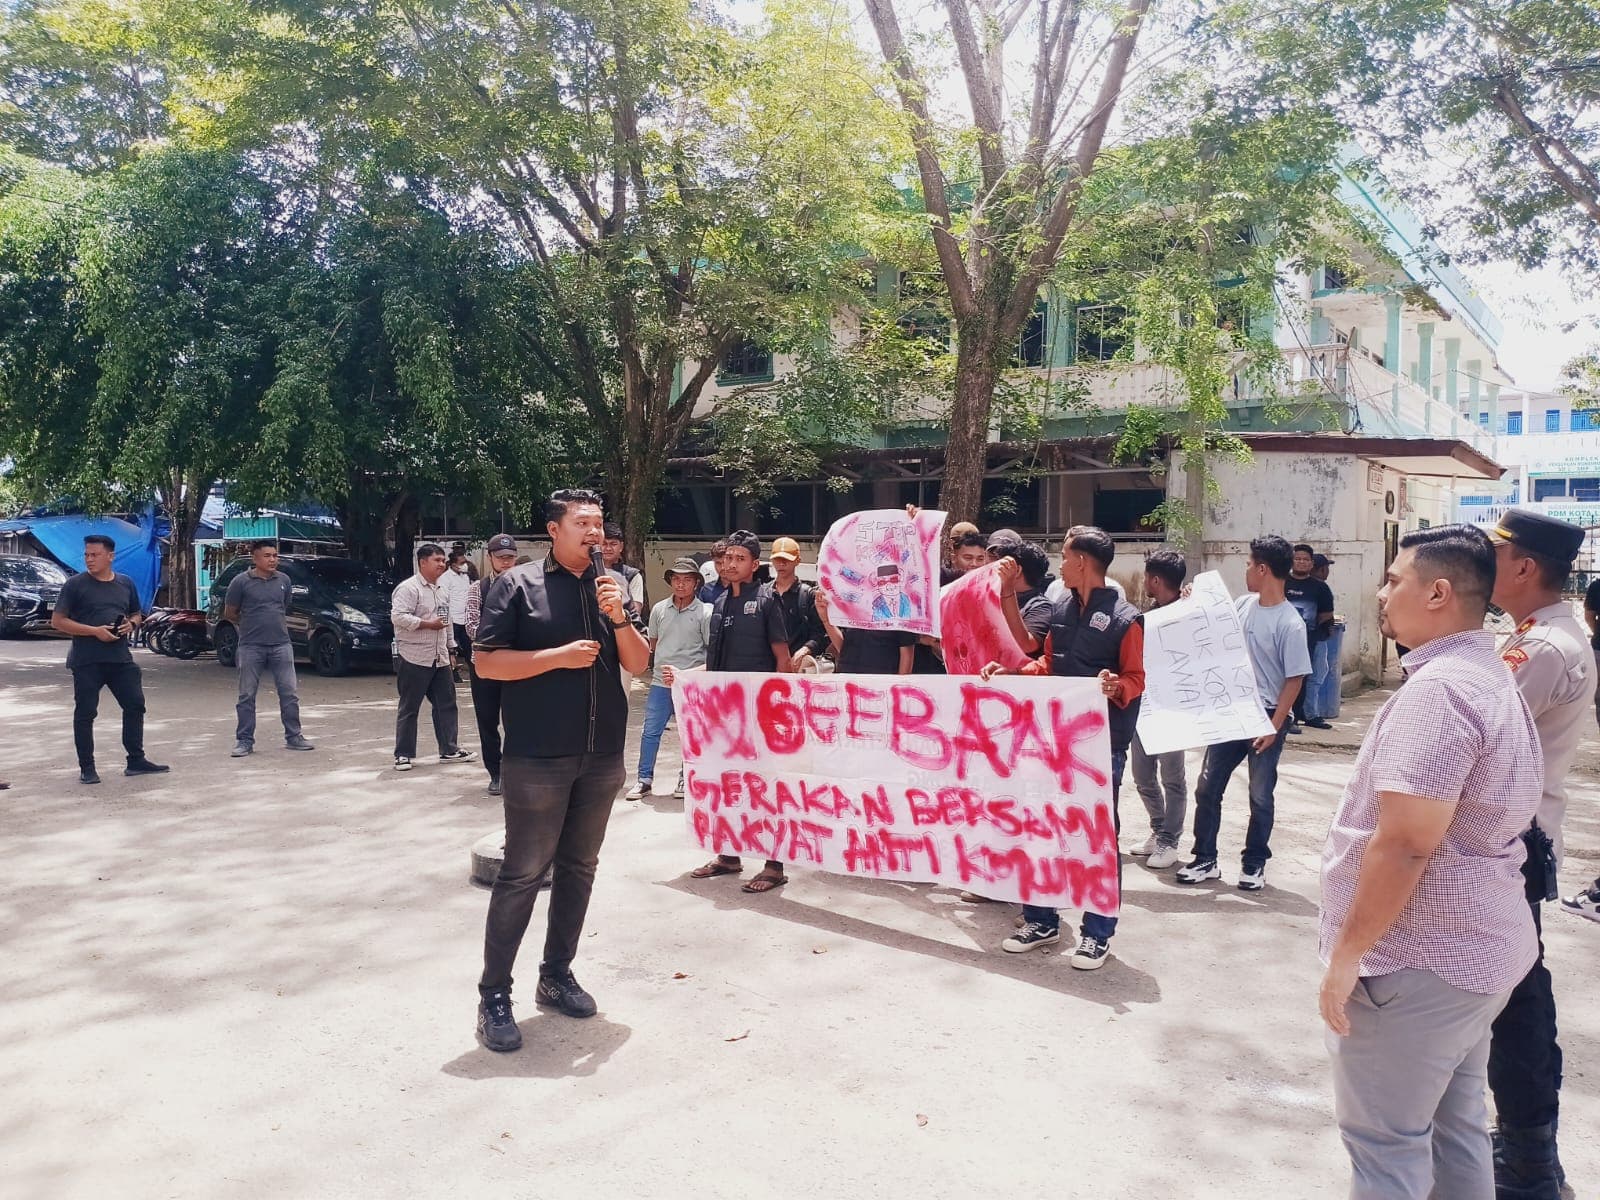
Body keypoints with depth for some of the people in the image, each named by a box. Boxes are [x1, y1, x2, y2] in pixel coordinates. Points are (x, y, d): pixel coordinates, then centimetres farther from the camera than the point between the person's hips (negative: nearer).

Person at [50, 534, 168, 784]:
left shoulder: (125, 584, 10)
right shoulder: (75, 584, -3)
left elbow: (136, 615, 22)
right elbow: (57, 621, -6)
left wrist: (131, 624, -3)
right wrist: (95, 630, -17)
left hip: (120, 658, 4)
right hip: (86, 661, -4)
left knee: (135, 705, 4)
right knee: (85, 713, 1)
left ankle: (136, 761, 15)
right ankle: (86, 767, 10)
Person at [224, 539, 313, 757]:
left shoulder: (284, 580, 6)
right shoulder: (241, 582, -5)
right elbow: (229, 614, 3)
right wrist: (250, 626, 11)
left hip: (281, 645, 3)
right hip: (251, 647, -3)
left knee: (289, 693, 3)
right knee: (247, 696, 4)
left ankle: (293, 736, 13)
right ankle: (244, 741, 13)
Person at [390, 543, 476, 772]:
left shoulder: (441, 591, 17)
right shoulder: (408, 588, -10)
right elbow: (398, 616, -22)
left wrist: (449, 648, 23)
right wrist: (428, 624, -19)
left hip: (439, 659, 8)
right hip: (414, 658, -8)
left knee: (446, 703, 9)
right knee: (409, 708, 0)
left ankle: (449, 749, 16)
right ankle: (403, 754, 8)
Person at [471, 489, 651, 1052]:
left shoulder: (611, 588, 9)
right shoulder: (517, 584, -5)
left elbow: (638, 664, 6)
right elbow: (487, 661, -9)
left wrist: (619, 616, -11)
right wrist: (559, 656, -17)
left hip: (602, 757, 5)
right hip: (537, 758, -5)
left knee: (579, 868, 13)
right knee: (522, 873, -1)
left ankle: (556, 975, 27)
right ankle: (494, 995, 9)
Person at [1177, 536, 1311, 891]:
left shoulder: (1290, 624, -15)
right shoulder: (1242, 605, 4)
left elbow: (1295, 679, -13)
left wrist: (1274, 726, -16)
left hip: (1266, 717, -6)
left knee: (1260, 796, 8)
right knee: (1207, 787, 7)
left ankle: (1254, 864, 23)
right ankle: (1205, 860, 18)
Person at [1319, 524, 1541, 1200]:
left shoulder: (1437, 691, -22)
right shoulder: (1493, 679, 11)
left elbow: (1403, 844, -27)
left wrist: (1345, 954, -19)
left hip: (1420, 960, -10)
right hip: (1475, 948, 10)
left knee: (1387, 1144, 2)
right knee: (1455, 1125, 20)